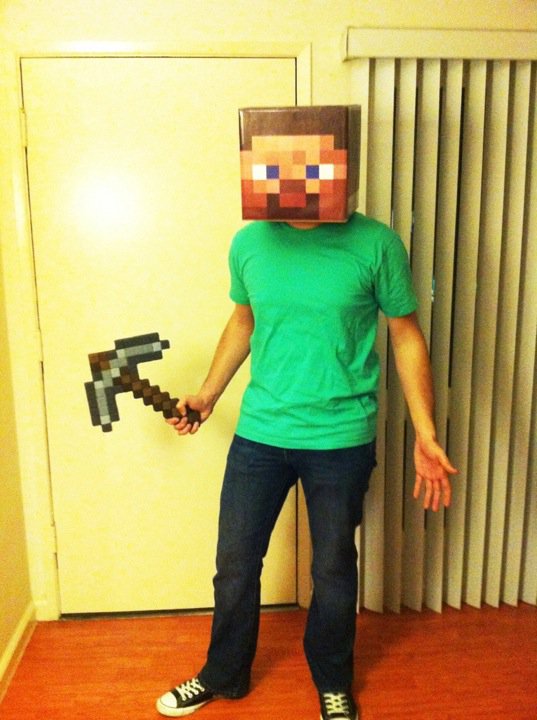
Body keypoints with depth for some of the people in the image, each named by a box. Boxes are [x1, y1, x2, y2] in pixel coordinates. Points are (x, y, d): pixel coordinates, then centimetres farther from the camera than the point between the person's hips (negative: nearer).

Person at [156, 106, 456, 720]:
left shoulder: (374, 244, -11)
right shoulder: (250, 242, -2)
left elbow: (406, 337, -4)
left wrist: (425, 436, -7)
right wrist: (208, 394, 10)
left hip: (342, 441, -2)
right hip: (259, 434, 3)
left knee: (333, 572, 16)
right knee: (234, 565, 15)